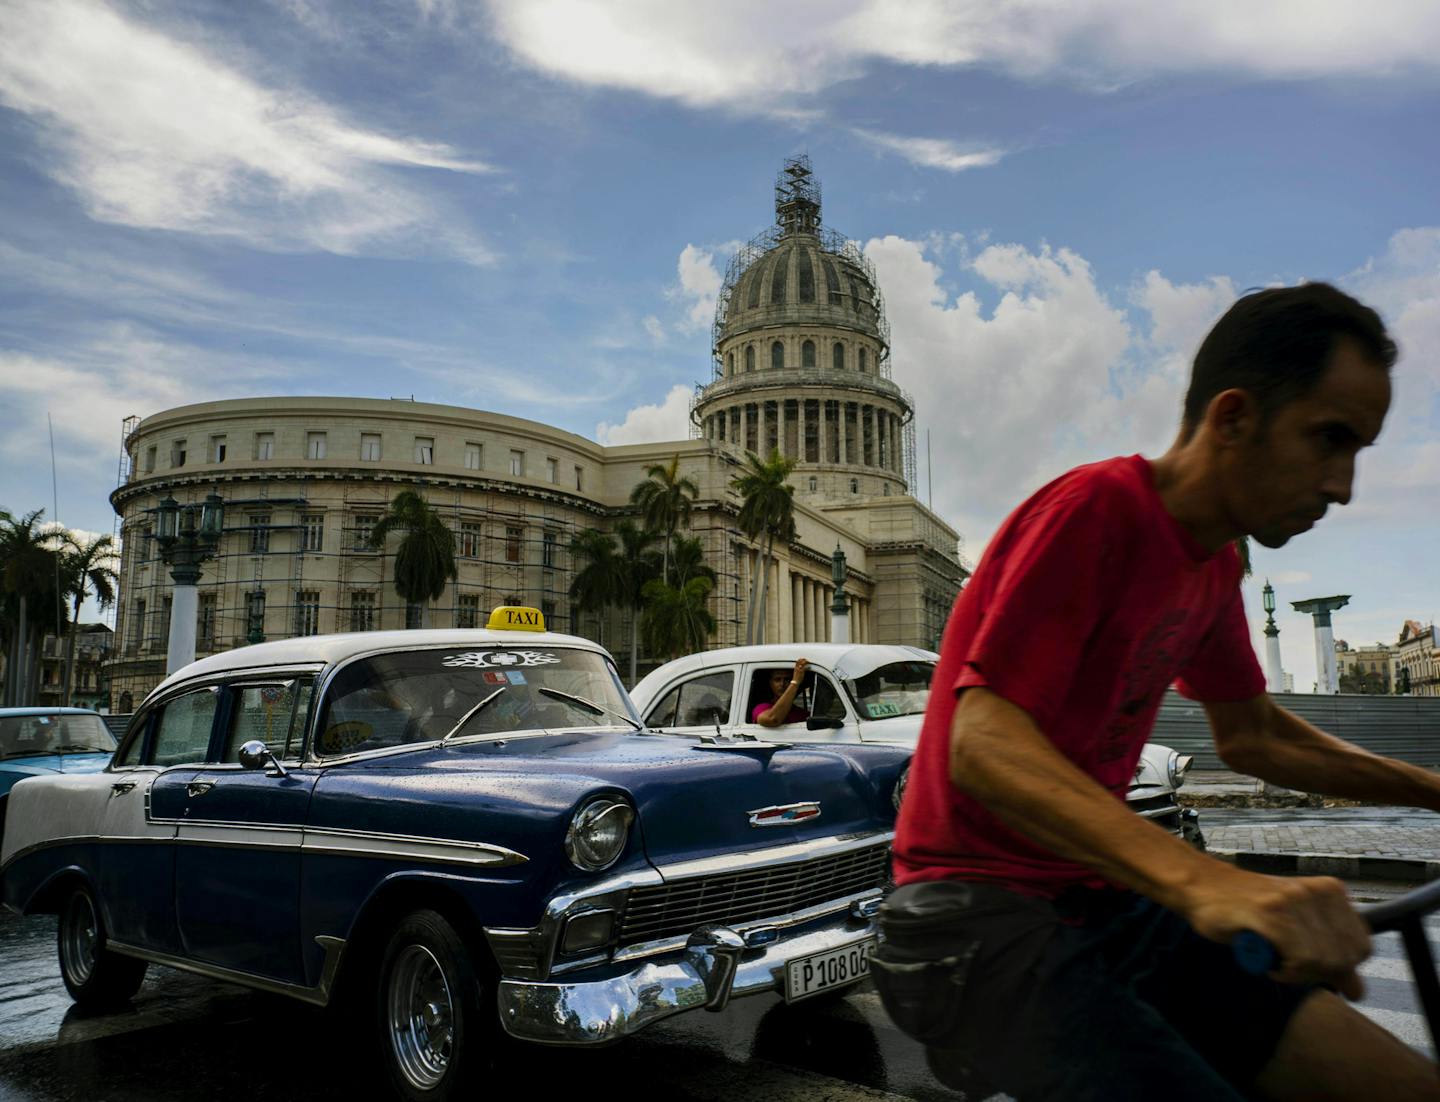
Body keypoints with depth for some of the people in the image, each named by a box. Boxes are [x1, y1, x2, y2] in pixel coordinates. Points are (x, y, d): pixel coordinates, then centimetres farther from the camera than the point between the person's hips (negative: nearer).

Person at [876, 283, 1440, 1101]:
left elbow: (1250, 734, 24)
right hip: (980, 916, -8)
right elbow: (983, 746, -27)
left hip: (1104, 903, 8)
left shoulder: (1215, 560, 10)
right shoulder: (1095, 509, -17)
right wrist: (1205, 880, -40)